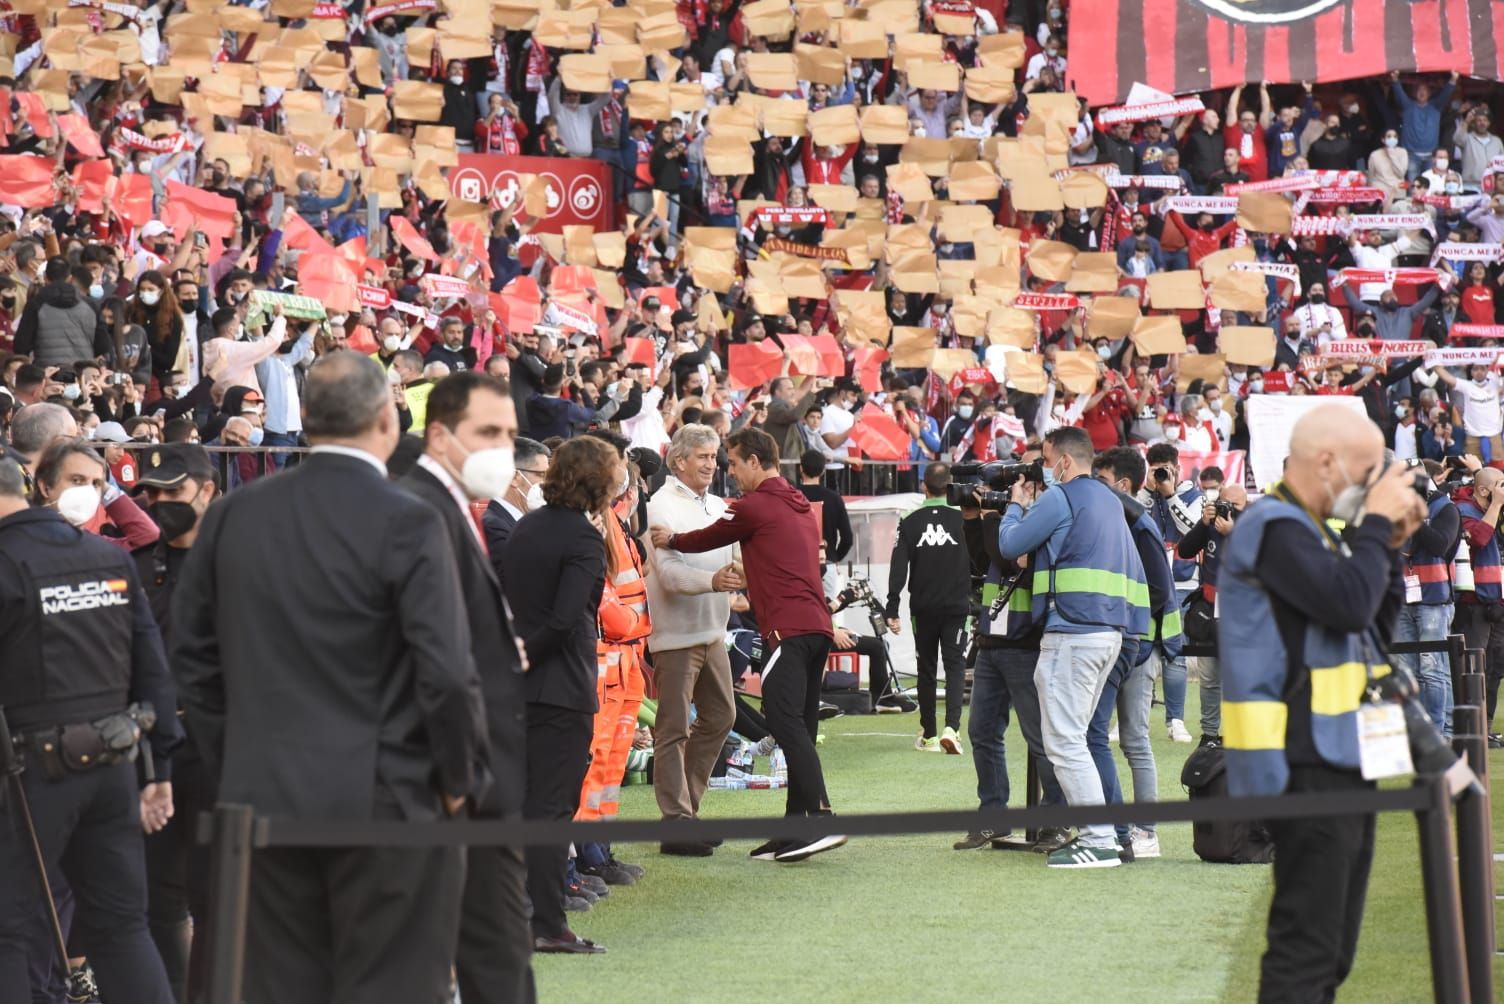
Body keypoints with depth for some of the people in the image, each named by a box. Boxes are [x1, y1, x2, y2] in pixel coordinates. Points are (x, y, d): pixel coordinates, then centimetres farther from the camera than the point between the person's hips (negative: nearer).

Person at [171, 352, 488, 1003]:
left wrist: (231, 762, 16)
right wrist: (461, 779, -1)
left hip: (262, 797, 5)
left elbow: (192, 651, 9)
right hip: (386, 802, -5)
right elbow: (447, 673, -15)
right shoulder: (407, 523, -13)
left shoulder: (235, 514, 3)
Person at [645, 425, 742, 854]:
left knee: (720, 716, 14)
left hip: (712, 631, 8)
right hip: (675, 633, -8)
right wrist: (712, 581, -34)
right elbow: (668, 570, -21)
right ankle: (676, 824, -1)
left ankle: (687, 807, 25)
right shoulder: (662, 506, -10)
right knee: (673, 729, -4)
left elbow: (732, 562, 21)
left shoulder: (717, 506, 14)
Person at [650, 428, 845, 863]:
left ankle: (821, 819, -26)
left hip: (786, 628, -9)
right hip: (817, 624, 9)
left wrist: (670, 540, 29)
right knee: (799, 729, 9)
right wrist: (750, 594, 42)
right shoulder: (801, 507, 22)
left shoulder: (753, 506, -3)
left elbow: (706, 539, 11)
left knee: (786, 721, -15)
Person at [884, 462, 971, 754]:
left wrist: (892, 611, -4)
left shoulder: (910, 523, -3)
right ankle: (951, 727, -18)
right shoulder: (962, 519, -5)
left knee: (926, 669, 11)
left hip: (923, 609, 1)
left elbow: (898, 569, -6)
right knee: (955, 666, 1)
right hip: (956, 607, -1)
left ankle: (929, 735, 15)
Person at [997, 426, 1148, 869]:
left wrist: (1016, 505, 15)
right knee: (1074, 737, 16)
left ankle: (1100, 842, -12)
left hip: (1072, 631, -9)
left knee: (1064, 741, -7)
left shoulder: (1060, 498, -8)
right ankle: (1090, 833, 14)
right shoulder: (1109, 500, 19)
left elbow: (1009, 546, -6)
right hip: (1110, 632, 9)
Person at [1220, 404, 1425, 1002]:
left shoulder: (1315, 528, 17)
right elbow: (1349, 605, -25)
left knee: (1332, 950, 15)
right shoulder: (1274, 527, -14)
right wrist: (1376, 523, -12)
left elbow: (1376, 623, 19)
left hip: (1340, 761, 11)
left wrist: (1388, 544, 8)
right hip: (1306, 768, -11)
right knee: (1306, 950, -13)